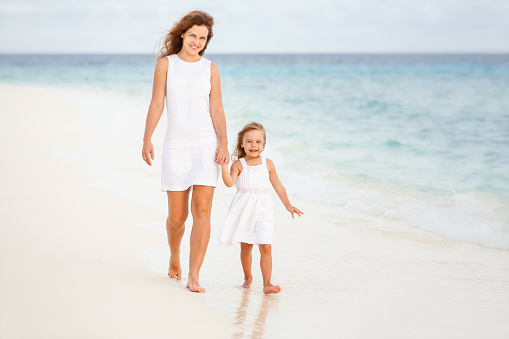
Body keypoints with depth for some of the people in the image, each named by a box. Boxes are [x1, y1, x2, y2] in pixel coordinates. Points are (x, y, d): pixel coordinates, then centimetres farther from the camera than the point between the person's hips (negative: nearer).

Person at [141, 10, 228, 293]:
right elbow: (156, 104, 0)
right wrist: (147, 140, -10)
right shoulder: (165, 63, 5)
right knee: (177, 216, 4)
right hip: (176, 145, 0)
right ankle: (174, 256, 37)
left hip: (206, 144, 0)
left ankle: (194, 277, -9)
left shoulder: (210, 69, 7)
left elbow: (216, 110, 3)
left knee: (202, 210, -12)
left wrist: (223, 143, -11)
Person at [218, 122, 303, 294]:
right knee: (245, 247, 10)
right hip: (243, 209, 0)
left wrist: (288, 205, 11)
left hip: (262, 209, 0)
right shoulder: (239, 164, -2)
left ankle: (267, 284, -10)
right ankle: (247, 277, 32)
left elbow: (278, 186, 13)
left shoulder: (268, 164, 5)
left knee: (265, 247, -10)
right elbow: (230, 182, -17)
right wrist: (224, 165, -29)